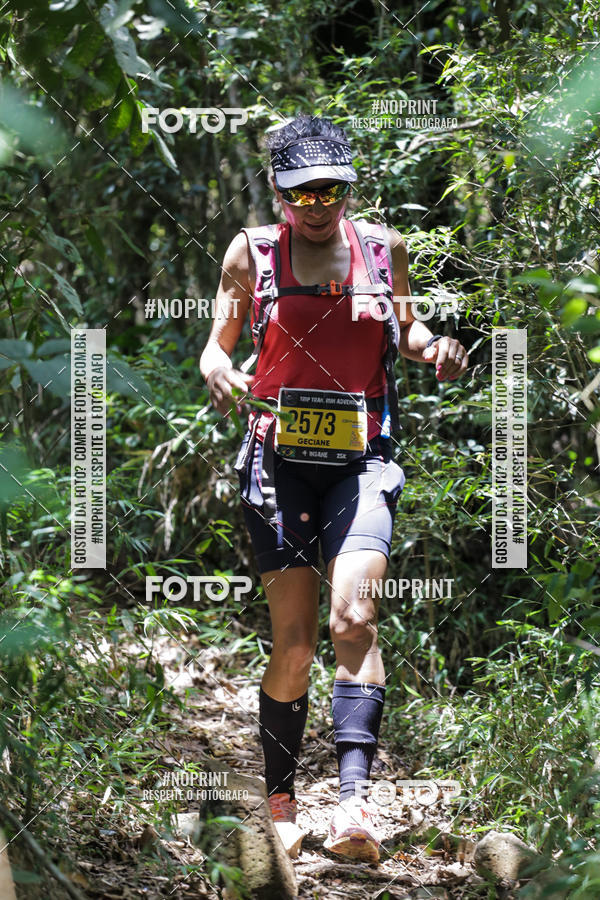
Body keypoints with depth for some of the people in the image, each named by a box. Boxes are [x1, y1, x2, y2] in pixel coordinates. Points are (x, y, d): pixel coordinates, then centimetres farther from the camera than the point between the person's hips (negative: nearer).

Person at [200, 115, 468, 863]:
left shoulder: (383, 248, 7)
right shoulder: (253, 253, 4)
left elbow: (402, 326, 23)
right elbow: (218, 343, 12)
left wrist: (434, 348, 1)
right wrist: (218, 372, -12)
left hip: (360, 463, 0)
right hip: (279, 461, 0)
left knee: (354, 618, -20)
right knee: (294, 643, -3)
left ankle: (353, 803, -28)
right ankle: (279, 803, 15)